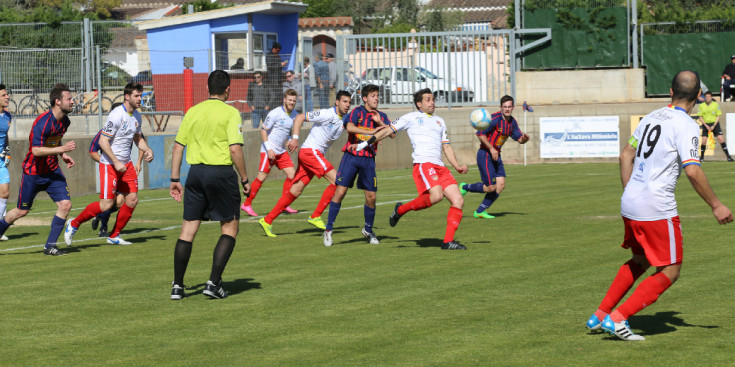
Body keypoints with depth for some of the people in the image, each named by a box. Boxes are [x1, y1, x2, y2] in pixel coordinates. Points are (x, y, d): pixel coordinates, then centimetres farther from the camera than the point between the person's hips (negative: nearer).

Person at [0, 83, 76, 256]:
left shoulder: (65, 121, 2)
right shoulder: (42, 122, -24)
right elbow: (36, 150, -29)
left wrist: (63, 155, 8)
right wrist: (62, 149, -32)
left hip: (52, 171, 6)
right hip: (33, 172, -6)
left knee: (65, 204, -9)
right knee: (22, 211, 5)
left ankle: (50, 246, -1)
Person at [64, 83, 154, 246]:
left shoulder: (137, 116, 8)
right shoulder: (116, 115, -18)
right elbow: (103, 141, -19)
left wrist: (147, 150, 4)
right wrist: (116, 162, -22)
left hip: (126, 164, 8)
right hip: (109, 164, -8)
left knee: (132, 200, 0)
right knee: (107, 204, -11)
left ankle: (114, 236, 14)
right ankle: (74, 224, 7)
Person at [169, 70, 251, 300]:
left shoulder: (192, 112, 9)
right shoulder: (230, 113, -5)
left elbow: (178, 146, 8)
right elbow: (235, 149, -13)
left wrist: (175, 179, 14)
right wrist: (245, 180, -4)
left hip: (196, 172, 4)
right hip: (221, 173, -4)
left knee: (188, 229, 8)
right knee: (230, 228, 8)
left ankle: (177, 286, 8)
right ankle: (214, 283, 0)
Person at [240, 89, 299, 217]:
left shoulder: (294, 114, 8)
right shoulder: (275, 113, -13)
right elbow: (263, 130, -12)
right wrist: (269, 149, -18)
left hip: (282, 151, 7)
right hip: (269, 151, -7)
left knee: (292, 175, -2)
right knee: (261, 177, -6)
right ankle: (247, 205, 4)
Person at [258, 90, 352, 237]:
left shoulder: (345, 120, 11)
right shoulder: (327, 114, -12)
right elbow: (300, 117, -10)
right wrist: (295, 138, -20)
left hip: (317, 154, 8)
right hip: (310, 151, -8)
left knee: (295, 191, 6)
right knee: (336, 180, -15)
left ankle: (267, 220, 9)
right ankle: (315, 216, -10)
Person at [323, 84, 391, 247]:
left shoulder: (381, 116, 9)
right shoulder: (357, 112, -4)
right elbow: (349, 127, -24)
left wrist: (380, 122, -13)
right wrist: (370, 132, -29)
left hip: (368, 159, 4)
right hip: (351, 156, -4)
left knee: (371, 196, 2)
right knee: (340, 192, -9)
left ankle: (368, 230, 24)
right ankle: (328, 230, -1)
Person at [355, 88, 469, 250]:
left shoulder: (439, 121, 28)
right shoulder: (411, 117, 11)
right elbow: (389, 130, 10)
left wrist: (457, 166, 14)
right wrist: (365, 143, 5)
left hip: (440, 167, 6)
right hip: (422, 163, -6)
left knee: (458, 200, -8)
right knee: (436, 195, -29)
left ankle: (448, 241, -6)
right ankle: (401, 209, -6)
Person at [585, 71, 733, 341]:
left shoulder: (651, 117, 12)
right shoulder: (685, 125, -11)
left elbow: (626, 156, 17)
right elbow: (692, 171, -20)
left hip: (630, 205, 8)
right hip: (657, 210, -8)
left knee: (639, 262, 26)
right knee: (670, 272, 2)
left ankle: (600, 316, 24)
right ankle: (617, 318, -6)